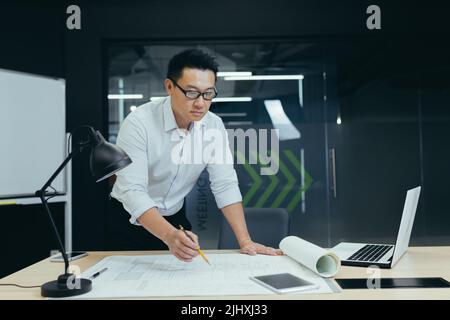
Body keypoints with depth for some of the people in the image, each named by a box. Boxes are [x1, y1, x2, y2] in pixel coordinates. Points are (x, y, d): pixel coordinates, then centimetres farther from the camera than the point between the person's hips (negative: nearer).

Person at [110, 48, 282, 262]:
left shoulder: (214, 126, -10)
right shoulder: (138, 123, -23)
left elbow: (225, 185, -11)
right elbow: (132, 191, -29)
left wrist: (245, 241, -21)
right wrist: (169, 235, -44)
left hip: (175, 219, 3)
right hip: (130, 221, -2)